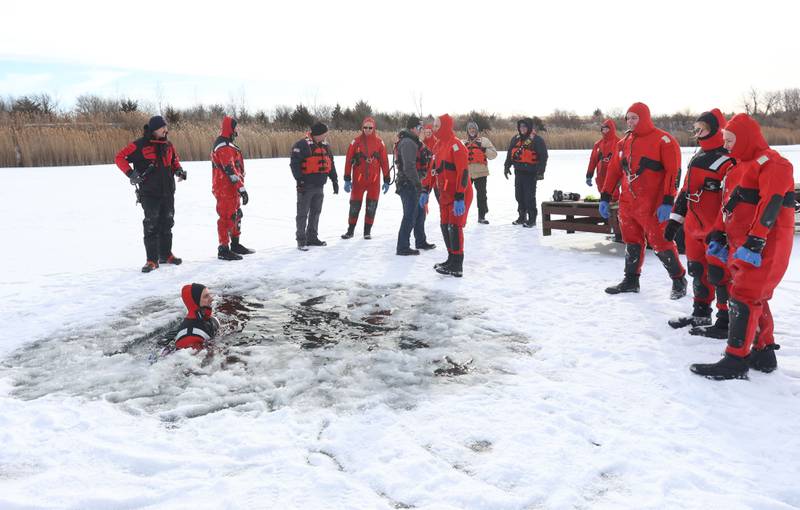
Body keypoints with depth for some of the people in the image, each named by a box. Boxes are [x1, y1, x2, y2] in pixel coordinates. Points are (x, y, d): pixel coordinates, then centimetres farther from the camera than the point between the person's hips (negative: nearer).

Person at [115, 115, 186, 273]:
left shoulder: (168, 145, 9)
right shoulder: (139, 145, -10)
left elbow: (174, 160, 25)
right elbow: (120, 157, -7)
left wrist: (178, 170, 6)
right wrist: (130, 173, -17)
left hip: (168, 192, 6)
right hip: (149, 193, -6)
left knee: (167, 224, 14)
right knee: (151, 226, -6)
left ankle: (166, 255, 27)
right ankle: (152, 260, -1)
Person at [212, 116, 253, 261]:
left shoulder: (226, 144, 17)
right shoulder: (224, 146, -18)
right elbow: (229, 170, -25)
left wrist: (239, 187, 26)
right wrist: (241, 188, -26)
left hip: (231, 188, 11)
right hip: (225, 189, -11)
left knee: (236, 215, 17)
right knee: (227, 217, -7)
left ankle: (235, 245, 28)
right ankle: (223, 250, -2)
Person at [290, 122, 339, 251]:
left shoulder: (325, 146, 12)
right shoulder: (302, 145, -13)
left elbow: (330, 164, 19)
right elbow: (294, 164, -16)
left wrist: (334, 180, 16)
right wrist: (300, 180, -20)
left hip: (319, 187, 8)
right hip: (306, 186, -7)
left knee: (316, 212, 14)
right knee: (303, 213, -1)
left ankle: (312, 237, 26)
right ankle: (301, 240, 5)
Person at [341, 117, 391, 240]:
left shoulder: (379, 142, 2)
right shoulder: (356, 142, -2)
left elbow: (384, 162, 5)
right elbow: (348, 160, -1)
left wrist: (386, 180, 4)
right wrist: (347, 179, -3)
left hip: (374, 180, 1)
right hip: (358, 179, -1)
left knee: (371, 206, 6)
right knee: (355, 205, 4)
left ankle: (367, 231, 18)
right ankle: (350, 230, 18)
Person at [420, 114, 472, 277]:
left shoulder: (455, 144, -17)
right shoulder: (438, 146, 11)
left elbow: (463, 172, -23)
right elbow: (433, 170, 19)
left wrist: (459, 198, -28)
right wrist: (426, 191, 15)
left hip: (459, 195, -9)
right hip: (445, 194, 9)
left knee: (454, 227, -8)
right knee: (445, 227, 13)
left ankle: (457, 266, -2)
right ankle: (452, 259, 25)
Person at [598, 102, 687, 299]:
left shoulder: (663, 140, -8)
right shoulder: (624, 142, 13)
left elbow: (673, 172, -13)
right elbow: (614, 170, 17)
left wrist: (667, 201, -19)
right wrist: (605, 197, 13)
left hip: (651, 205, -6)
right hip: (627, 203, 7)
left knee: (660, 242, -3)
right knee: (632, 242, 14)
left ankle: (679, 280, 14)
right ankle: (631, 280, 26)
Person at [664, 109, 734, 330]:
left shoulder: (727, 161, -15)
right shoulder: (698, 156, 14)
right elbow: (686, 189, 19)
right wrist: (675, 220, 18)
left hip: (716, 231, -9)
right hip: (693, 227, 9)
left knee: (718, 274, -2)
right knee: (697, 270, 17)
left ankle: (726, 319, 12)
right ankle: (700, 314, 32)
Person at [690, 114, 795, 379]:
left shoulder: (771, 163, -11)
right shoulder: (742, 165, 19)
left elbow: (770, 205, -21)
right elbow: (730, 204, 21)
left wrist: (754, 243, -27)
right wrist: (719, 236, 17)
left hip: (763, 245, -9)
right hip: (741, 243, 9)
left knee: (744, 297, -11)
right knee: (755, 298, 13)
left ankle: (736, 361, -9)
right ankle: (764, 353, 23)